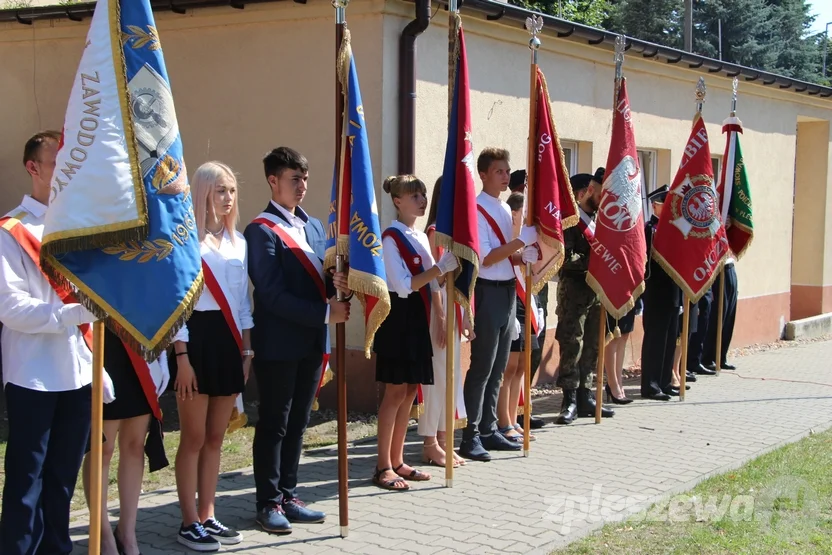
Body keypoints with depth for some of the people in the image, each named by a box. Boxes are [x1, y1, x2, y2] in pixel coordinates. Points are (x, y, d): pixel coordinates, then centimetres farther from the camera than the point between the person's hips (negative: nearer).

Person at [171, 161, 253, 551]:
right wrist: (182, 356, -14)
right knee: (194, 437, 0)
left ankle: (207, 516, 19)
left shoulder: (238, 240, 13)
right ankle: (190, 523, 8)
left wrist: (247, 349, 10)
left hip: (229, 340, 6)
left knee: (215, 437, 11)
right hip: (197, 338, -6)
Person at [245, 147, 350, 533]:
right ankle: (269, 503, 12)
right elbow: (273, 294, -18)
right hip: (278, 344, -7)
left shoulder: (314, 226, 14)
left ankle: (288, 496, 23)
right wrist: (325, 313, -19)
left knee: (297, 423, 13)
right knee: (273, 424, 2)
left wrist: (336, 283, -7)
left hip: (312, 342, 7)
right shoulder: (262, 230, -12)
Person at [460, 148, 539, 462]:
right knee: (482, 368, -5)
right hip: (488, 293, -8)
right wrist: (521, 240, -22)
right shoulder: (476, 210, -11)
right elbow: (485, 258, -17)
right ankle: (471, 437, 1)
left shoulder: (506, 210, 14)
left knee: (498, 367, 12)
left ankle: (488, 430, 21)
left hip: (507, 292, 9)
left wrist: (527, 254, 0)